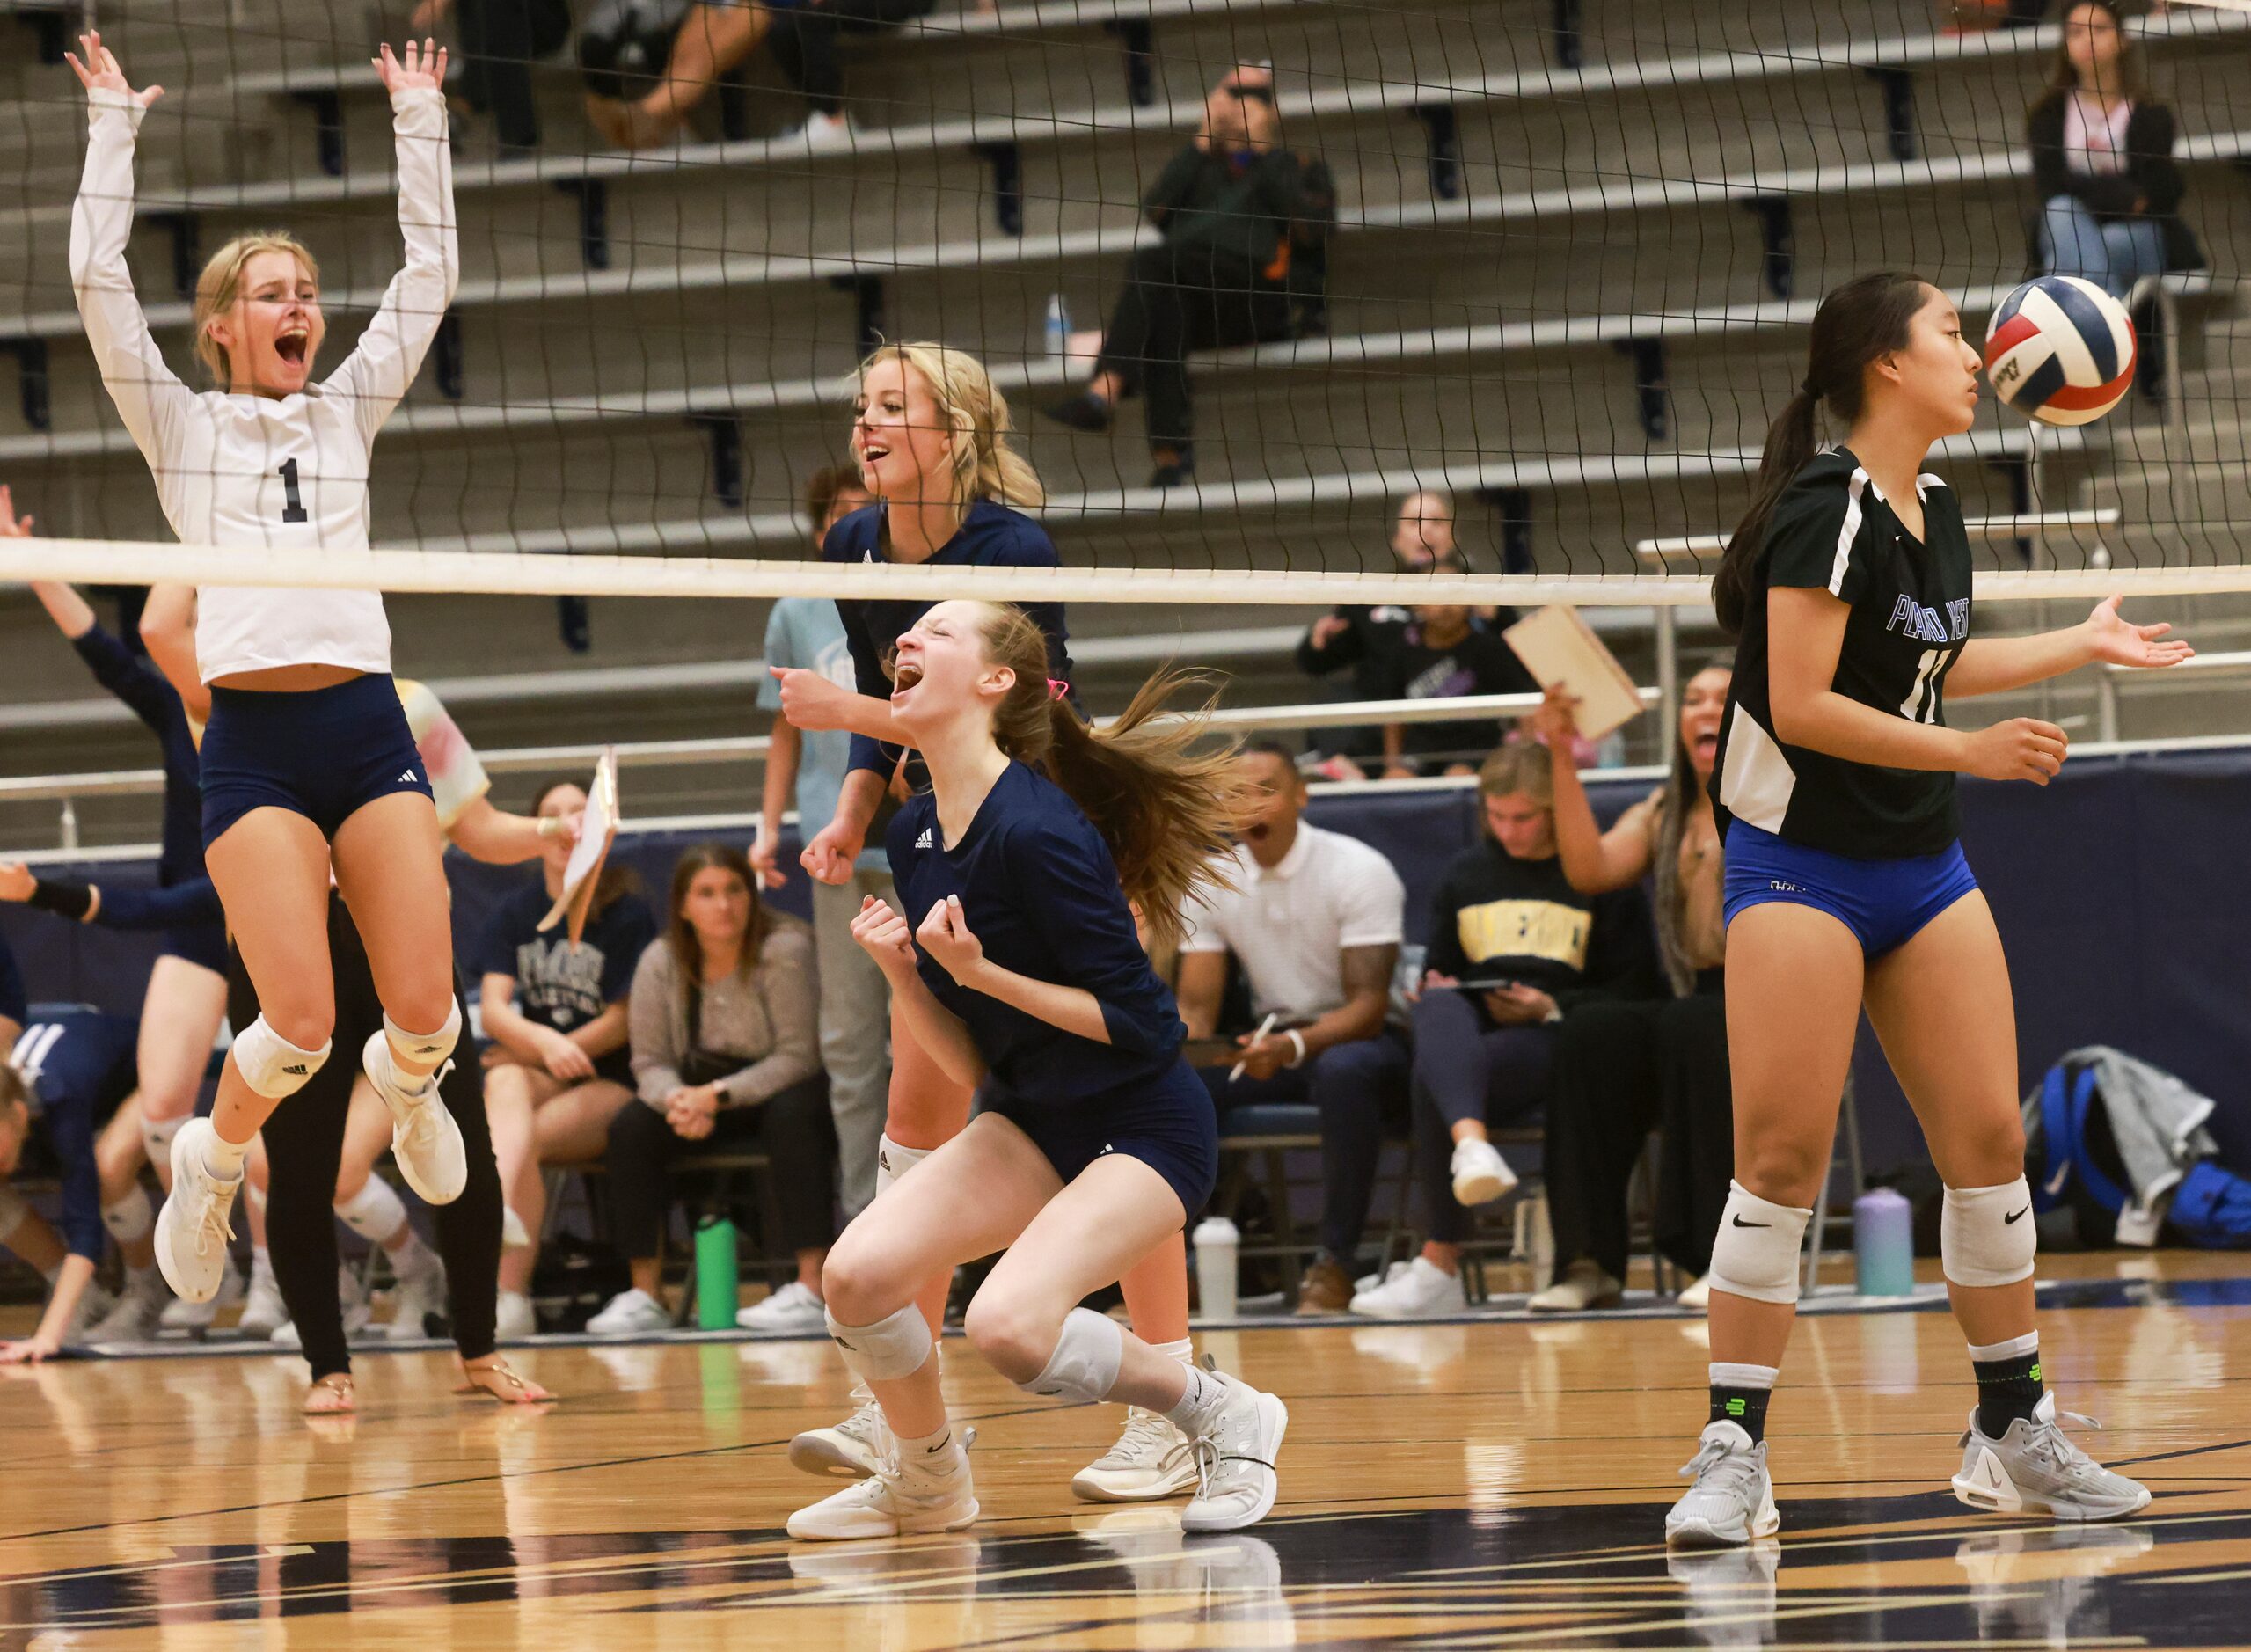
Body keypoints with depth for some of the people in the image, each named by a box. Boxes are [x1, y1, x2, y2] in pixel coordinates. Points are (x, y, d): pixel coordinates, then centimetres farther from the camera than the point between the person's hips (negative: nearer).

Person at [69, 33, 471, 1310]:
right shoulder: (183, 430, 11)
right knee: (301, 1023, -15)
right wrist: (115, 127, 6)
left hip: (369, 724, 3)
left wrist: (420, 123, 18)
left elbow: (430, 275, 18)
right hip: (255, 739, -3)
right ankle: (212, 1159, 16)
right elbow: (100, 279, 3)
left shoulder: (348, 413, 19)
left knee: (426, 1010, -6)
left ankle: (408, 1084, 31)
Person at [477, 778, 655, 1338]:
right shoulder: (516, 913, 9)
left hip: (610, 1083, -2)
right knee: (504, 1082, -34)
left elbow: (625, 1020, -5)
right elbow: (492, 1009, -4)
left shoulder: (629, 915, -1)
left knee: (526, 1138, -30)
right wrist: (543, 1043, -25)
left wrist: (544, 1048, -12)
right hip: (535, 1075, 2)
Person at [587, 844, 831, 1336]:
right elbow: (650, 1061, -1)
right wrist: (677, 1100, -26)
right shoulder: (661, 962, -4)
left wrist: (716, 1096, -27)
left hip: (781, 1091, -4)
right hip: (701, 1096, 4)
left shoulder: (784, 951, -17)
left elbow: (797, 1056, -19)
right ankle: (645, 1295, -16)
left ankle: (813, 1286, -37)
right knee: (631, 1126, -20)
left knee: (792, 1116, -37)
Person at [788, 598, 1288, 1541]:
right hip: (1033, 1123, 8)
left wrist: (981, 972, -26)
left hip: (1146, 1130, -8)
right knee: (858, 1272, -12)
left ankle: (1225, 1416, -2)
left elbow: (1134, 1020, -20)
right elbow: (973, 1064, 6)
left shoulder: (1039, 833, -23)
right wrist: (900, 971, -11)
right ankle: (927, 1485, 16)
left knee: (1007, 1324, -28)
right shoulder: (914, 837, 3)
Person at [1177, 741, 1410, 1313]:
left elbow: (1369, 1003, -19)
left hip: (1359, 1039, -5)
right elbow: (1196, 1007, 3)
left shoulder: (1359, 871, -12)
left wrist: (1295, 1046, -38)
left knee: (1344, 1071, -42)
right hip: (1270, 1045, 5)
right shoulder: (1212, 883, 3)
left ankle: (1334, 1262, -34)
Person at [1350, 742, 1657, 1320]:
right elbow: (1436, 971, 30)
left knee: (1433, 1075, -35)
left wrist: (1550, 1009, -12)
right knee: (1438, 1009, -37)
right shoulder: (1465, 875, 25)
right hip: (1465, 1030, 4)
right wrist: (1434, 990, 4)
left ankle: (1440, 1263, -35)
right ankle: (1471, 1143, -64)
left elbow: (1630, 990, 3)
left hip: (1550, 1037, -4)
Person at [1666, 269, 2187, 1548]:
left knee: (1989, 1139, 4)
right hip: (1799, 865, -8)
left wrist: (2083, 646, 32)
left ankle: (2014, 1433, 14)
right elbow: (1802, 704, -21)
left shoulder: (1937, 512, 9)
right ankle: (1735, 1454, -5)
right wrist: (1970, 752, -21)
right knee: (1783, 1157, -11)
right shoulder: (1826, 506, -16)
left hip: (1924, 868, 8)